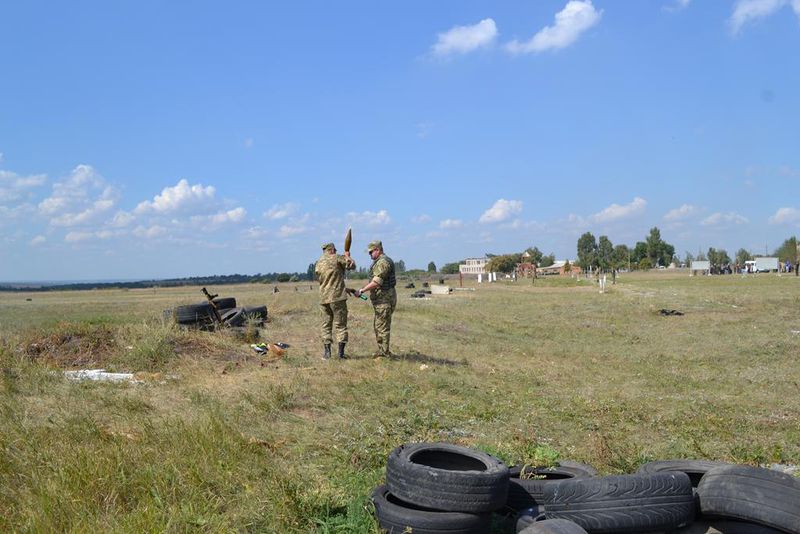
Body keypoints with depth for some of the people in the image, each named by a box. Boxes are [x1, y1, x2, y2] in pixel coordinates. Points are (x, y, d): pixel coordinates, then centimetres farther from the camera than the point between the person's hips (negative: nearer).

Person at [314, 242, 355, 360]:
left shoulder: (318, 264, 13)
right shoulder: (336, 259, -5)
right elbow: (352, 265, -1)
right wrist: (348, 256, 19)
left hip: (323, 299, 5)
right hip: (337, 297, -5)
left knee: (326, 326, 11)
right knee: (340, 325, 2)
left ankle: (326, 353, 9)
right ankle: (341, 352, 0)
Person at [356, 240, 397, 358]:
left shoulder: (383, 262, -17)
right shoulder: (378, 262, 18)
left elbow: (376, 282, -25)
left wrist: (362, 290, -20)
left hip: (384, 298, -11)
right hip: (380, 299, 11)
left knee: (382, 326, -5)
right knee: (377, 325, 16)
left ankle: (384, 352, 1)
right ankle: (382, 350, 24)